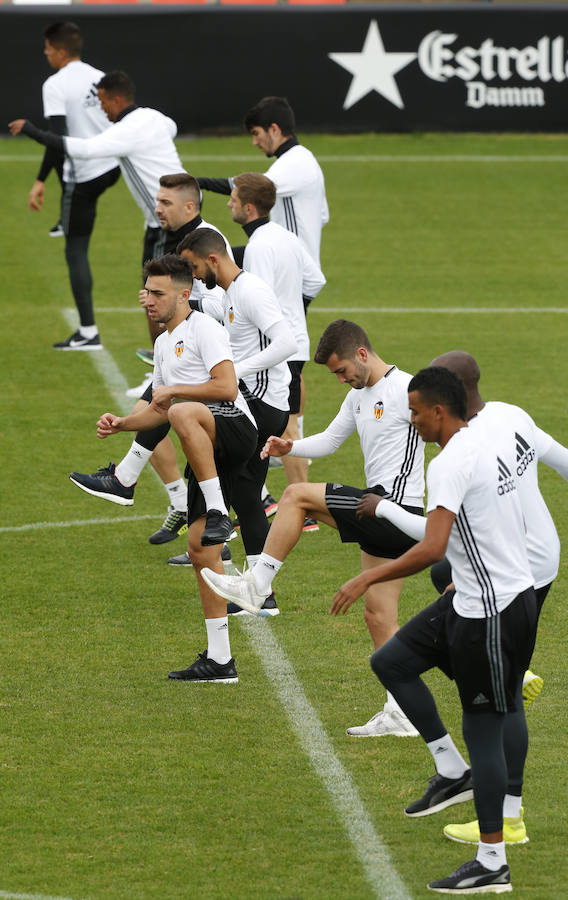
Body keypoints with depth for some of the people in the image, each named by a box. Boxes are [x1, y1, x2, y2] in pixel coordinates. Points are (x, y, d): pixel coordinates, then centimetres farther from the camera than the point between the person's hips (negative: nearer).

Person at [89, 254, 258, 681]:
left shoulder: (204, 329, -6)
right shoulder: (163, 344, 23)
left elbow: (227, 387, -18)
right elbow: (160, 410, 32)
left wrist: (173, 390, -11)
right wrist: (122, 423, 15)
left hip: (235, 427, -9)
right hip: (208, 454, 9)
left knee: (184, 413, -40)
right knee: (200, 549, 5)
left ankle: (218, 512, -34)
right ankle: (219, 660, 8)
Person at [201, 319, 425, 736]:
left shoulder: (406, 390, -10)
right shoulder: (359, 396, 18)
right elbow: (330, 440, 28)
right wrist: (289, 448, 8)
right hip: (381, 515, 10)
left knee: (296, 496, -9)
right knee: (379, 614, 8)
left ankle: (256, 584, -4)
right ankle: (401, 714, 10)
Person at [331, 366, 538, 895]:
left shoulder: (450, 464, -21)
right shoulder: (496, 442, 7)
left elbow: (432, 548, -31)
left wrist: (366, 580, -22)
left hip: (490, 611, -10)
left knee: (483, 729, -2)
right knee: (390, 662, 14)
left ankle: (492, 864, 5)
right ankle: (453, 771, 17)